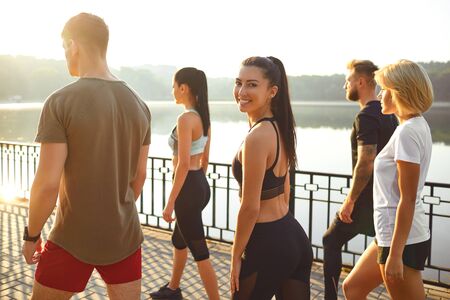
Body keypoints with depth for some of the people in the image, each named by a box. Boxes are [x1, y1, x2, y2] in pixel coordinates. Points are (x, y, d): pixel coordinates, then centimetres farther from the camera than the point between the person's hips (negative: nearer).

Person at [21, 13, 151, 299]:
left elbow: (47, 183, -18)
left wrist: (31, 235, -2)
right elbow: (139, 176, 7)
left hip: (73, 240, -4)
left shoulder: (60, 102, -16)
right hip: (125, 236, 4)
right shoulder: (139, 105, -1)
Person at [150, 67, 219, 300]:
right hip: (201, 184, 10)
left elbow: (183, 164, -23)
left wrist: (170, 203, -18)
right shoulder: (203, 117, 8)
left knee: (199, 251, 0)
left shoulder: (185, 119, -19)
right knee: (179, 239, 26)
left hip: (188, 188, -10)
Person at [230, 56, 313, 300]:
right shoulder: (280, 128, 6)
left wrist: (236, 256, -9)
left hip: (268, 246, -8)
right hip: (295, 238, 8)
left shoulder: (257, 136, -22)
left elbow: (250, 207, -20)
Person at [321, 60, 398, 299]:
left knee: (332, 241, 6)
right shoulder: (387, 114, 10)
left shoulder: (366, 116, -19)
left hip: (367, 197, -9)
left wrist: (350, 200, -18)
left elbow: (365, 163, -25)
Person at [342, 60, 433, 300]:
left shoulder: (408, 132, -20)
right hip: (391, 235, 10)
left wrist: (395, 254, -19)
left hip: (403, 240, -10)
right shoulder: (417, 125, 9)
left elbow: (407, 199, -22)